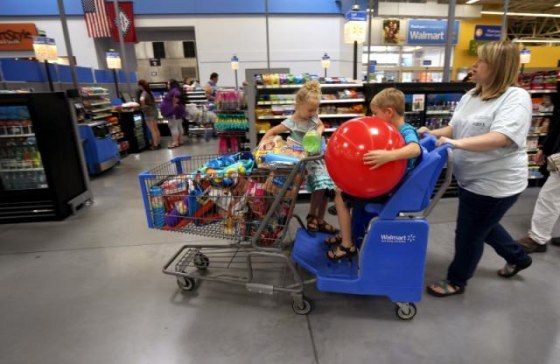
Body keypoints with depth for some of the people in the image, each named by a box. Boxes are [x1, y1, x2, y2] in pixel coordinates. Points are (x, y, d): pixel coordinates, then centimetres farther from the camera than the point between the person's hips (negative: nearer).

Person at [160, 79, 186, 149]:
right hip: (177, 111, 11)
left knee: (174, 127, -9)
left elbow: (177, 95, -37)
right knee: (179, 126, 13)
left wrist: (174, 104, -26)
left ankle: (175, 142, -7)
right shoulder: (174, 91, 17)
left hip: (174, 112, -11)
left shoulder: (174, 90, -17)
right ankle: (180, 141, 19)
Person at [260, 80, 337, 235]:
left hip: (318, 156, 7)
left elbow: (321, 125, 21)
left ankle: (320, 220, 20)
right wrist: (262, 144, -23)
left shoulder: (314, 117, 1)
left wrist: (319, 131, -2)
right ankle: (311, 216, -1)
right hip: (305, 159, -7)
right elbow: (272, 132, -10)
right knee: (321, 184, -24)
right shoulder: (291, 123, -17)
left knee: (327, 186, 5)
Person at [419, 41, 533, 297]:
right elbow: (455, 128, 11)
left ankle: (456, 281, 30)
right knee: (483, 226, 27)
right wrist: (432, 134, -7)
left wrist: (456, 143, -39)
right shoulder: (471, 95, 6)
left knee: (468, 234, 6)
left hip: (494, 183, -9)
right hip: (473, 179, 9)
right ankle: (518, 258, 54)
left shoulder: (516, 98, -19)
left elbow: (501, 137, -32)